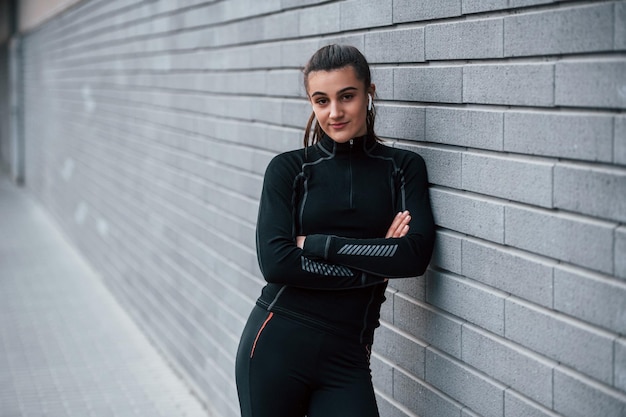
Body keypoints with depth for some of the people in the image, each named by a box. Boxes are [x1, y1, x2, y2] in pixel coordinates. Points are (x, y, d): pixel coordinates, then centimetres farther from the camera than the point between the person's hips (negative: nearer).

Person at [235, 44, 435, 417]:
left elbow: (416, 255, -10)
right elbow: (275, 261, -10)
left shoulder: (404, 168, 4)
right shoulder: (288, 169, 2)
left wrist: (313, 243, -9)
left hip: (347, 356, 0)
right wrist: (376, 266, -10)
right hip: (277, 344, 0)